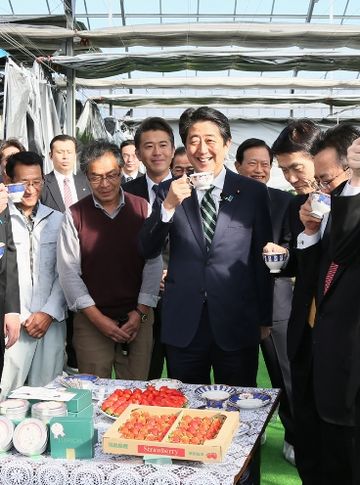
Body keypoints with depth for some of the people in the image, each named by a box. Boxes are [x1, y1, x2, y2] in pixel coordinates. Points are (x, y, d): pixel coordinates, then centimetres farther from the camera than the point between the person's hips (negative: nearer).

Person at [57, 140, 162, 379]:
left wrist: (141, 312, -4)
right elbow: (69, 271, -3)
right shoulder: (75, 215, -2)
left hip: (138, 318, 1)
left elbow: (154, 262, 1)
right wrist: (97, 317, -7)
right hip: (91, 321, 0)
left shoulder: (142, 209, 0)